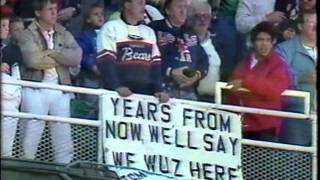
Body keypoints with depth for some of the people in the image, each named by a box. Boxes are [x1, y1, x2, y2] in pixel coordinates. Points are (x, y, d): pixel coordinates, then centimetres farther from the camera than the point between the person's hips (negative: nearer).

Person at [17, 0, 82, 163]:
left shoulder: (64, 34, 11)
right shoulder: (28, 34, -2)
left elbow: (76, 57, -5)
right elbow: (33, 60, -19)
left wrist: (50, 52, -12)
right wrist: (62, 58, -7)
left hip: (60, 90, 4)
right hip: (36, 90, -4)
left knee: (64, 138, 7)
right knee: (31, 137, -1)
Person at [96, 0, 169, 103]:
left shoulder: (149, 32, 19)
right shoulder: (111, 28, 0)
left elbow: (155, 65, 15)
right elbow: (105, 62, -10)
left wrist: (159, 90, 2)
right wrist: (117, 86, -22)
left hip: (145, 94, 6)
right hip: (118, 94, -5)